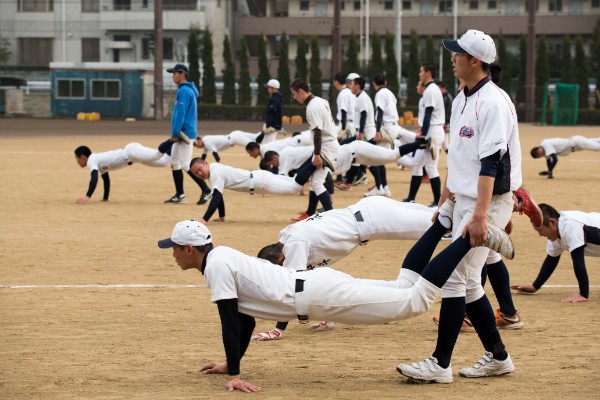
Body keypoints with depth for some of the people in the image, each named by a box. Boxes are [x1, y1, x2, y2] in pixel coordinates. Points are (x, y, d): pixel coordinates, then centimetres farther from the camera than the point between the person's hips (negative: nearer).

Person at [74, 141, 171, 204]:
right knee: (164, 162, 3)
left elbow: (94, 179, -23)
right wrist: (105, 198, 34)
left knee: (157, 155, -30)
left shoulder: (91, 161, -6)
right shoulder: (97, 160, 23)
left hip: (131, 151, -8)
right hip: (129, 152, 8)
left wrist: (87, 197, -27)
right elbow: (106, 180, 33)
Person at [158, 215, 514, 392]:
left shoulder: (216, 266, -11)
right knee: (403, 289, 16)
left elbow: (230, 321, -17)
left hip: (316, 297, -9)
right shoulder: (224, 258, 18)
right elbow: (245, 319, 27)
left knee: (414, 300, -11)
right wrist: (231, 363, 30)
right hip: (318, 283, 9)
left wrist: (235, 374, -16)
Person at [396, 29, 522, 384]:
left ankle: (440, 364, -8)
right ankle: (497, 357, 21)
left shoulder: (493, 102, -17)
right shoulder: (462, 101, 13)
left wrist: (480, 215, -30)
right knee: (468, 282, 12)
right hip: (464, 201, 10)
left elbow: (490, 163, -24)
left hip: (489, 202, -10)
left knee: (454, 276, -11)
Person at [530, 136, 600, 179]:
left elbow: (555, 159, -34)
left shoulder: (546, 145, -28)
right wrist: (550, 173, 10)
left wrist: (550, 171, -30)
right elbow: (548, 159, 14)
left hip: (576, 141, -9)